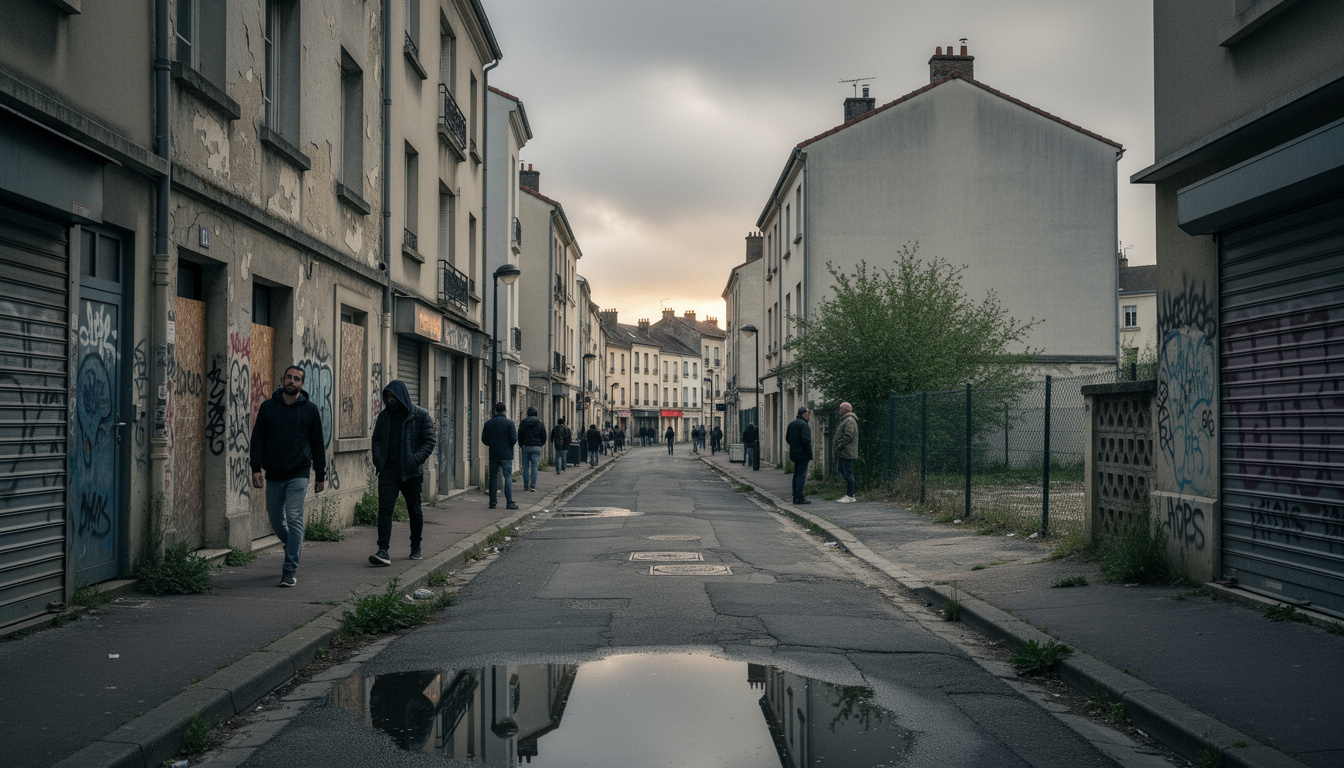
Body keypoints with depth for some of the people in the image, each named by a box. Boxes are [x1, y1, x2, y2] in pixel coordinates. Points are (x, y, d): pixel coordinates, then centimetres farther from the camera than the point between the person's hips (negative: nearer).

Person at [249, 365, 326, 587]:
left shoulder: (310, 409, 3)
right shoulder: (268, 407, 6)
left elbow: (318, 444, 7)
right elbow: (257, 439, 6)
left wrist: (320, 475, 5)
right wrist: (256, 468, -5)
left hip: (298, 475, -3)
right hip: (273, 475, 3)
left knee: (294, 519, -10)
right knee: (275, 519, 11)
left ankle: (290, 570, -7)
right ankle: (293, 546, 40)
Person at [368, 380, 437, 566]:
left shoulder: (420, 415, -2)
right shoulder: (384, 416, 11)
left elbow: (429, 441, -4)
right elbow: (376, 440, 16)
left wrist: (415, 460, -15)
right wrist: (378, 460, -1)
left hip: (411, 472, -2)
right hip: (388, 470, 2)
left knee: (414, 510, 9)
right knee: (385, 508, -11)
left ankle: (416, 548, 25)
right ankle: (383, 551, -16)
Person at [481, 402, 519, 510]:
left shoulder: (488, 423, 4)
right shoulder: (509, 422, -7)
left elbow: (484, 440, 6)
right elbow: (514, 439, -12)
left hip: (493, 455, 3)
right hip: (506, 455, -3)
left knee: (493, 477, 10)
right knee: (508, 477, -1)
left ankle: (493, 502, 9)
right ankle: (509, 502, -6)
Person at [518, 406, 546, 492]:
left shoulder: (523, 423, 3)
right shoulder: (540, 423, 2)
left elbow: (520, 436, 5)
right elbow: (544, 436, 4)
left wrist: (521, 446, 15)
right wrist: (541, 444, 18)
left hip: (526, 446, 1)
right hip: (536, 447, -1)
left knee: (525, 467, 6)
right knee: (534, 467, -2)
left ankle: (526, 486, 6)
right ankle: (533, 486, -9)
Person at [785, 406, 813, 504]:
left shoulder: (791, 424, 13)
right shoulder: (804, 425, -16)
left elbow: (787, 438, 19)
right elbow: (806, 440, -22)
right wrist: (810, 454, -16)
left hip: (794, 454, 9)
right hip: (802, 455, -9)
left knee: (796, 475, 15)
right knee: (802, 475, -6)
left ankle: (795, 496, 19)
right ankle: (799, 498, -7)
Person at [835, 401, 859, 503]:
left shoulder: (849, 420, -13)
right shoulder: (846, 420, 21)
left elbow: (848, 435, -22)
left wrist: (840, 445, -19)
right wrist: (839, 447, 17)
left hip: (846, 453, -11)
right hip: (843, 453, 11)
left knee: (848, 474, -9)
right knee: (845, 473, 13)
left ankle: (850, 496, -7)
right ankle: (848, 495, 17)